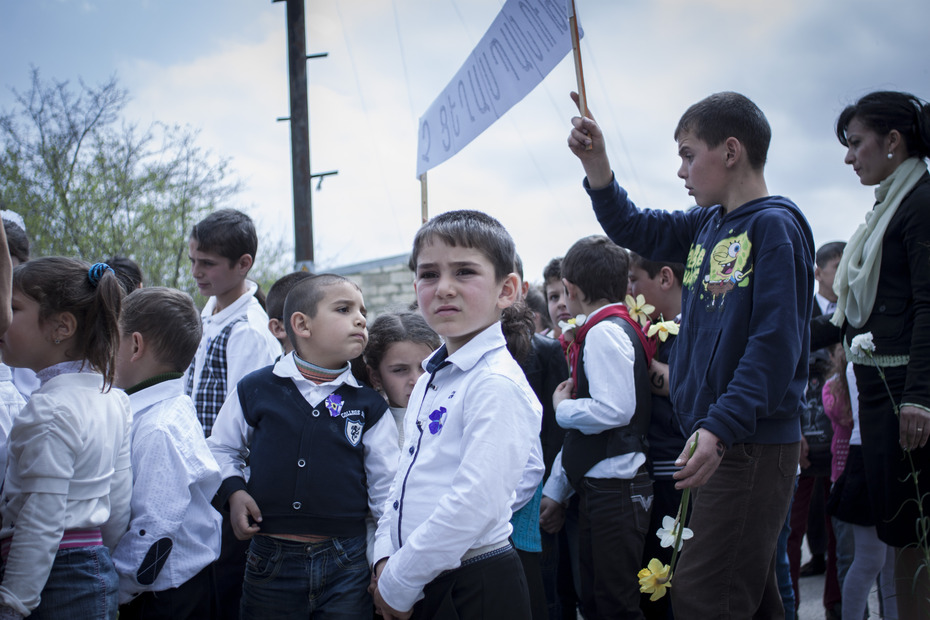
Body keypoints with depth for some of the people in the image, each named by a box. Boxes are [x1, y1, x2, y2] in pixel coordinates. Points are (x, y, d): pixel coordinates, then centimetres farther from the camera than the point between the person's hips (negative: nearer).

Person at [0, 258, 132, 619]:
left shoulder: (49, 413, -18)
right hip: (99, 573, 9)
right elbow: (119, 510, 13)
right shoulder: (114, 398, 7)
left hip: (53, 582, -9)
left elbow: (40, 528, -19)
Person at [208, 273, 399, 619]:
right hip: (270, 561, 0)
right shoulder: (256, 390, 1)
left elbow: (386, 489, 6)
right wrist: (233, 490, -3)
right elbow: (221, 450, 15)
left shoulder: (369, 405, 3)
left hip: (346, 566, 0)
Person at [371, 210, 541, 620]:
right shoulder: (430, 381, 11)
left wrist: (397, 585, -16)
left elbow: (475, 505, -23)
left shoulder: (497, 382, -17)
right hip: (419, 586, 8)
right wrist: (386, 560, 2)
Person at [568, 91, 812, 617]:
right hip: (716, 439, 9)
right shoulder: (705, 226, 13)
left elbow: (775, 343, -20)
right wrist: (596, 163, 9)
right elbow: (633, 228, 25)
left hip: (753, 442, -8)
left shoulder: (773, 227, -11)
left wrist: (720, 426, -27)